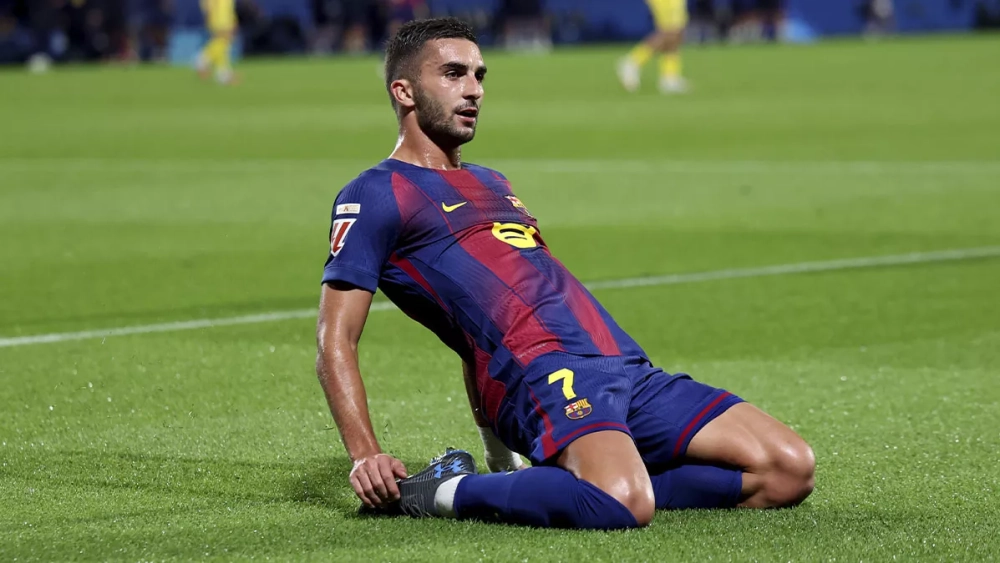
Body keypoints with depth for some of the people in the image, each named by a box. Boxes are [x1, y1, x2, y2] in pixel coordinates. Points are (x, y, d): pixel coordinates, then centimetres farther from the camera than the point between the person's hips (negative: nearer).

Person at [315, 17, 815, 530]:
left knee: (789, 469, -7)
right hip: (543, 373, -8)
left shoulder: (491, 184, 31)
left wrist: (500, 455, 26)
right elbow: (335, 342, -2)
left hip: (630, 371, 8)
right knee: (623, 506, -38)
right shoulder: (375, 195, 6)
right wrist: (366, 458, -15)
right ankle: (440, 492, -12)